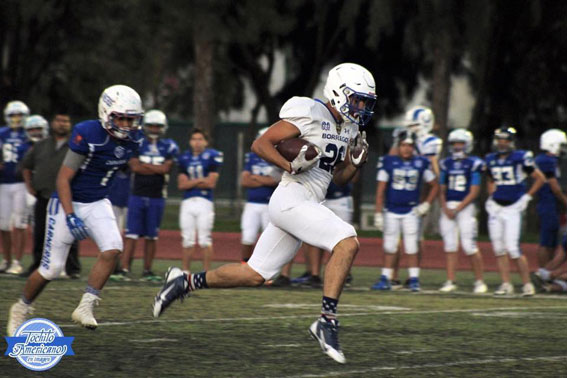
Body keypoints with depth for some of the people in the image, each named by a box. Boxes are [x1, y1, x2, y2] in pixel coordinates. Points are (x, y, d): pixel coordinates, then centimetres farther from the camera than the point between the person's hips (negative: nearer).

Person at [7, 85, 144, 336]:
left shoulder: (132, 139, -4)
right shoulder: (88, 134, -24)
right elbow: (64, 178, -21)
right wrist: (70, 216, -27)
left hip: (98, 204, 5)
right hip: (68, 204, -5)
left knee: (112, 249, -22)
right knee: (50, 269, 0)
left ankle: (85, 307, -13)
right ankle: (21, 309, 27)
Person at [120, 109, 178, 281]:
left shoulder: (169, 147, 3)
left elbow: (166, 168, -10)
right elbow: (135, 166, -12)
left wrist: (144, 165, -8)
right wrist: (157, 168, -11)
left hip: (157, 197, 1)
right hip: (137, 195, -1)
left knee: (151, 236, 7)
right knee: (132, 234, -6)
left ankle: (147, 270, 13)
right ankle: (124, 268, -9)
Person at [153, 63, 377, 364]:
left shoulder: (348, 129, 16)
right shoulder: (309, 114, -10)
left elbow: (339, 178, 23)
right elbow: (260, 144, -10)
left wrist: (356, 162, 5)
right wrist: (291, 166, -21)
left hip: (306, 207, 9)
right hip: (291, 199, -9)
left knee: (254, 275, 11)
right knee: (347, 243, -24)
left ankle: (186, 281, 25)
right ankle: (327, 321, -23)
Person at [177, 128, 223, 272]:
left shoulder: (212, 157, -2)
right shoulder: (184, 158, 11)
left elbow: (211, 183, -9)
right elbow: (181, 184, 4)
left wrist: (190, 182, -3)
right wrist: (199, 181, -7)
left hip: (204, 202, -4)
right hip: (187, 202, 4)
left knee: (205, 240, -4)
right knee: (187, 240, 5)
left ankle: (207, 272, 0)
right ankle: (185, 271, 12)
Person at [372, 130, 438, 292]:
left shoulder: (421, 164, -1)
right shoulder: (388, 162, -5)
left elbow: (435, 186, 11)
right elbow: (380, 190, -3)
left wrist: (426, 205, 0)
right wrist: (378, 213, -7)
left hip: (411, 212, 0)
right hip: (391, 211, 0)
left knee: (411, 248, -1)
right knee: (389, 248, 6)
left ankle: (414, 280, 4)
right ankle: (385, 280, 12)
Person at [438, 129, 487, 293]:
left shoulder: (473, 164, -3)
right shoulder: (446, 164, 12)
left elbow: (474, 192, -7)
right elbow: (441, 190, 13)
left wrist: (457, 209, -11)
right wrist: (445, 208, -3)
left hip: (465, 207, -5)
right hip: (448, 208, 5)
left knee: (469, 246, -8)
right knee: (450, 245, 2)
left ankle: (479, 281, 3)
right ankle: (450, 281, 5)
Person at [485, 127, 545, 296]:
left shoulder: (521, 158, -8)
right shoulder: (491, 160, 9)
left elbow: (540, 178, -1)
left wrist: (527, 197, -5)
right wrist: (491, 196, 12)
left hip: (513, 208, -5)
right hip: (496, 208, 5)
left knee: (513, 248, -12)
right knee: (499, 249, 3)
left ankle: (527, 284, -1)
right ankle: (506, 284, 11)